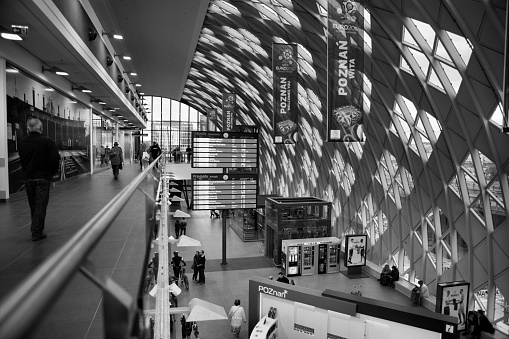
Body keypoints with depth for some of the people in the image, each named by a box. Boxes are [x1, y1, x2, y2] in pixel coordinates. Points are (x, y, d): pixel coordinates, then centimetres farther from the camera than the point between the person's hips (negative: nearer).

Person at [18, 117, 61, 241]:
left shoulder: (22, 143, 4)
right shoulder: (47, 141, -12)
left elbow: (21, 160, 9)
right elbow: (55, 159, -15)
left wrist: (26, 173, 18)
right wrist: (52, 172, 2)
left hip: (28, 178, 5)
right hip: (43, 178, -5)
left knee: (33, 205, 17)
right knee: (40, 205, 2)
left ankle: (35, 229, 29)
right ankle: (37, 232, 3)